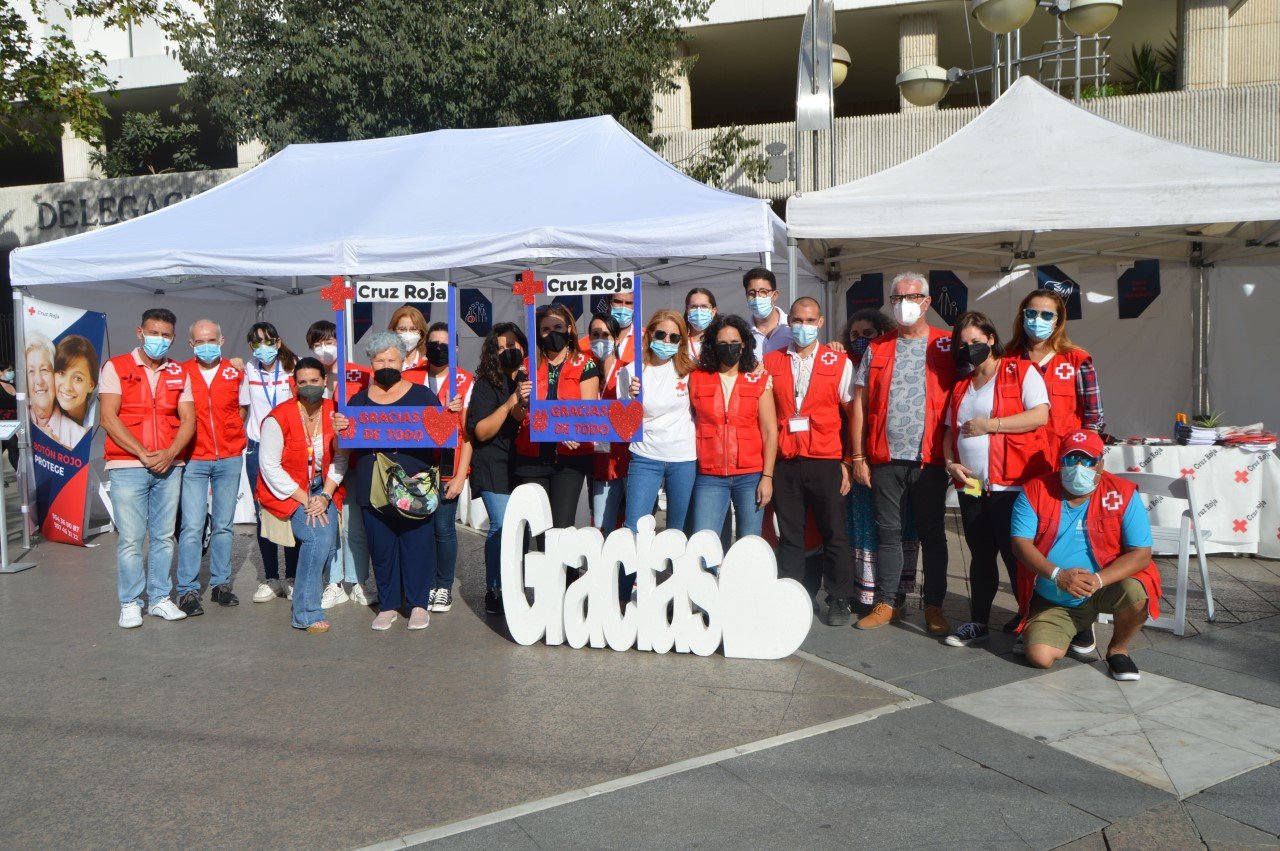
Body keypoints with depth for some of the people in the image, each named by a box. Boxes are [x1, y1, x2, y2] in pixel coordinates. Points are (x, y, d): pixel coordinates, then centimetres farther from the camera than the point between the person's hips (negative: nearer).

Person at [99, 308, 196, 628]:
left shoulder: (179, 373, 12)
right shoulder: (115, 367, 1)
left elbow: (188, 419, 6)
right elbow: (108, 418, -7)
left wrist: (170, 453, -11)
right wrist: (143, 454, -13)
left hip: (169, 466, 4)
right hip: (127, 466, -3)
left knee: (164, 536, 8)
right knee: (131, 539, -2)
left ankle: (160, 598, 18)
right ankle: (130, 604, 9)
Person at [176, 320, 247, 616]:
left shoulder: (235, 372, 4)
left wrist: (231, 437, 5)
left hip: (229, 459, 2)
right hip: (193, 459, -2)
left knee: (224, 525, 8)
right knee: (192, 526, -8)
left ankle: (221, 584, 19)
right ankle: (188, 591, 0)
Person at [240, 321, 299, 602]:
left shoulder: (292, 368, -1)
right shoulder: (250, 369, 9)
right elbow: (244, 407, 20)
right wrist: (241, 436, 11)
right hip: (258, 448, 3)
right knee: (263, 513, 3)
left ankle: (292, 578, 9)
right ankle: (271, 578, 13)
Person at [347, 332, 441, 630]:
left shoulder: (422, 395, 7)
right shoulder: (358, 400, 14)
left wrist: (430, 471, -12)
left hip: (415, 483, -2)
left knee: (417, 542, -1)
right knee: (381, 546, 4)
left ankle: (418, 603, 13)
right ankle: (388, 605, 18)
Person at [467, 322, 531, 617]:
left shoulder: (529, 380, 11)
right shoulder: (487, 384, -2)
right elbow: (481, 432, -9)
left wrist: (522, 409, -6)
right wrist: (511, 402, -19)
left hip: (524, 464, 4)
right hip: (495, 468, -4)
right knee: (502, 526, -12)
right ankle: (494, 592, 1)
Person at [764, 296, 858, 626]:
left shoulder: (839, 362, 4)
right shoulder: (770, 362, 8)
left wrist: (848, 461, -1)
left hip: (825, 461, -1)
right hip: (784, 462, 2)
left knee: (834, 533, 4)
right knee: (789, 534, 8)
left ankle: (840, 600, 16)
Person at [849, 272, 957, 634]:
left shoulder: (946, 346, 4)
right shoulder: (877, 349, 9)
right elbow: (859, 404, 7)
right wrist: (858, 457, 2)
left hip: (930, 459, -2)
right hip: (885, 459, 2)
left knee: (932, 535, 6)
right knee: (888, 532, 7)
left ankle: (934, 607, 16)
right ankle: (887, 602, 17)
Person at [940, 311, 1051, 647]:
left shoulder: (1021, 372, -2)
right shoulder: (961, 386, 18)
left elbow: (1039, 415, -14)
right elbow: (949, 430, 19)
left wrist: (989, 425, -16)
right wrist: (950, 462, 1)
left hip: (1012, 485, -6)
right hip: (971, 485, 6)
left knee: (1016, 556, -1)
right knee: (980, 555, 12)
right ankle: (977, 622, 20)